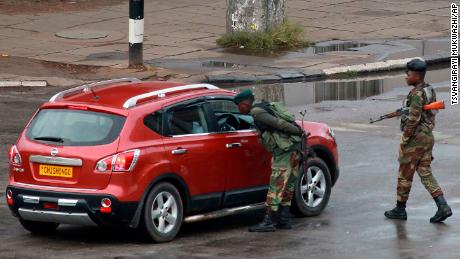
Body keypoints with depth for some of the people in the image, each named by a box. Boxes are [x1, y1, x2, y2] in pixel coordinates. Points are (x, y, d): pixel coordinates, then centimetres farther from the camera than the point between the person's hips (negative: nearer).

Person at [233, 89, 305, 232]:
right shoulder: (265, 107, 20)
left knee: (276, 187, -7)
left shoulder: (256, 112, -9)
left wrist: (298, 131, -11)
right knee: (286, 187, 15)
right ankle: (284, 220, 19)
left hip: (284, 150, -10)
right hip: (294, 148, 10)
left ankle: (268, 222, -6)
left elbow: (278, 123, -15)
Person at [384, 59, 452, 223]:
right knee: (425, 173, 9)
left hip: (415, 138, -9)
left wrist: (404, 139, -16)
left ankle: (400, 209, 14)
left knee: (405, 174, 4)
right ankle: (443, 207, -3)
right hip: (428, 136, 9)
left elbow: (413, 119, -23)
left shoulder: (417, 94, -19)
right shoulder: (430, 91, 10)